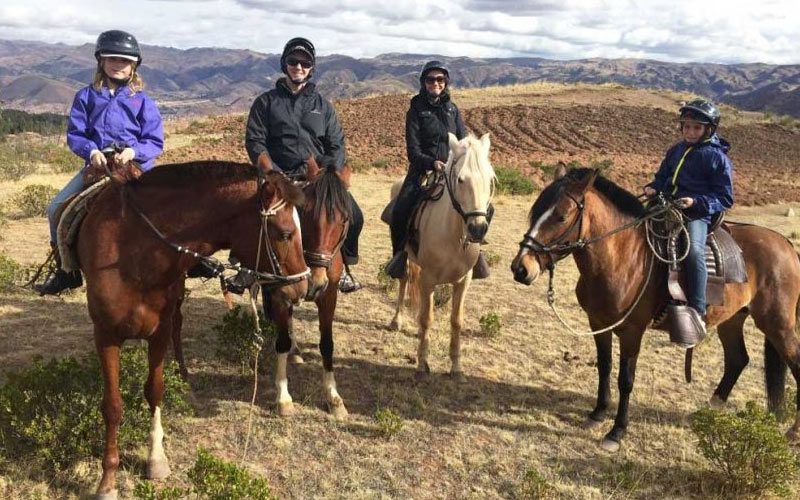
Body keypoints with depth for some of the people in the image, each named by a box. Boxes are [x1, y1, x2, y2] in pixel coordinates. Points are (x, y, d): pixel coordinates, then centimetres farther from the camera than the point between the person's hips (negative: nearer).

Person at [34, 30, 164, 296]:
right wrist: (92, 151, -17)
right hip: (97, 164, 3)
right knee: (56, 209, -5)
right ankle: (66, 269, 12)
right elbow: (74, 134, 4)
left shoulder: (142, 101, 3)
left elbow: (155, 142, -1)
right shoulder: (86, 96, 9)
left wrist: (134, 151, -22)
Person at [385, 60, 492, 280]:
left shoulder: (453, 109, 12)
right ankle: (401, 252, 0)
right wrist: (432, 163, -25)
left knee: (485, 208, -6)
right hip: (423, 170, -3)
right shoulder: (416, 111, 0)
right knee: (400, 212, -24)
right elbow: (413, 150, -7)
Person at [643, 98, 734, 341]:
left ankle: (697, 311, -30)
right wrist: (653, 188, 3)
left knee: (694, 250, -33)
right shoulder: (676, 150, 16)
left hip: (697, 214, -7)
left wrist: (696, 202, -18)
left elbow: (725, 199, -2)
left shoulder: (717, 157, -1)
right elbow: (662, 176, 27)